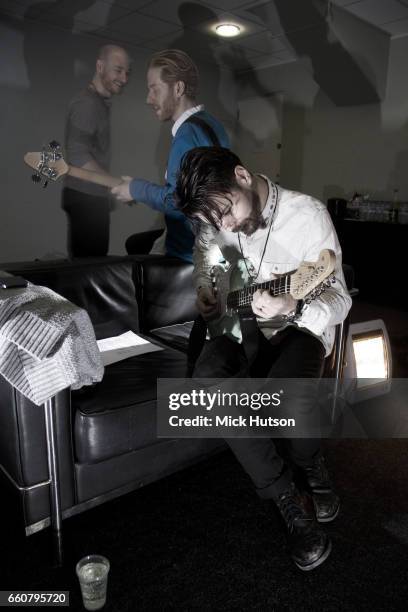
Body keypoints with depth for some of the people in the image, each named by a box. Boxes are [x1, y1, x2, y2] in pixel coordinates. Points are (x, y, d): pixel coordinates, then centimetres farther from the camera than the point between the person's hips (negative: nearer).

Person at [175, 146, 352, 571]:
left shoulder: (307, 214, -18)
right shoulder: (214, 218, -3)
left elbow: (340, 301, -20)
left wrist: (292, 307, -42)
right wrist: (204, 289, 1)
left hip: (300, 327, -3)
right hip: (240, 324, 4)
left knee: (288, 393, -35)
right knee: (208, 384, -28)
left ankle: (310, 467, 4)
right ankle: (288, 497, -11)